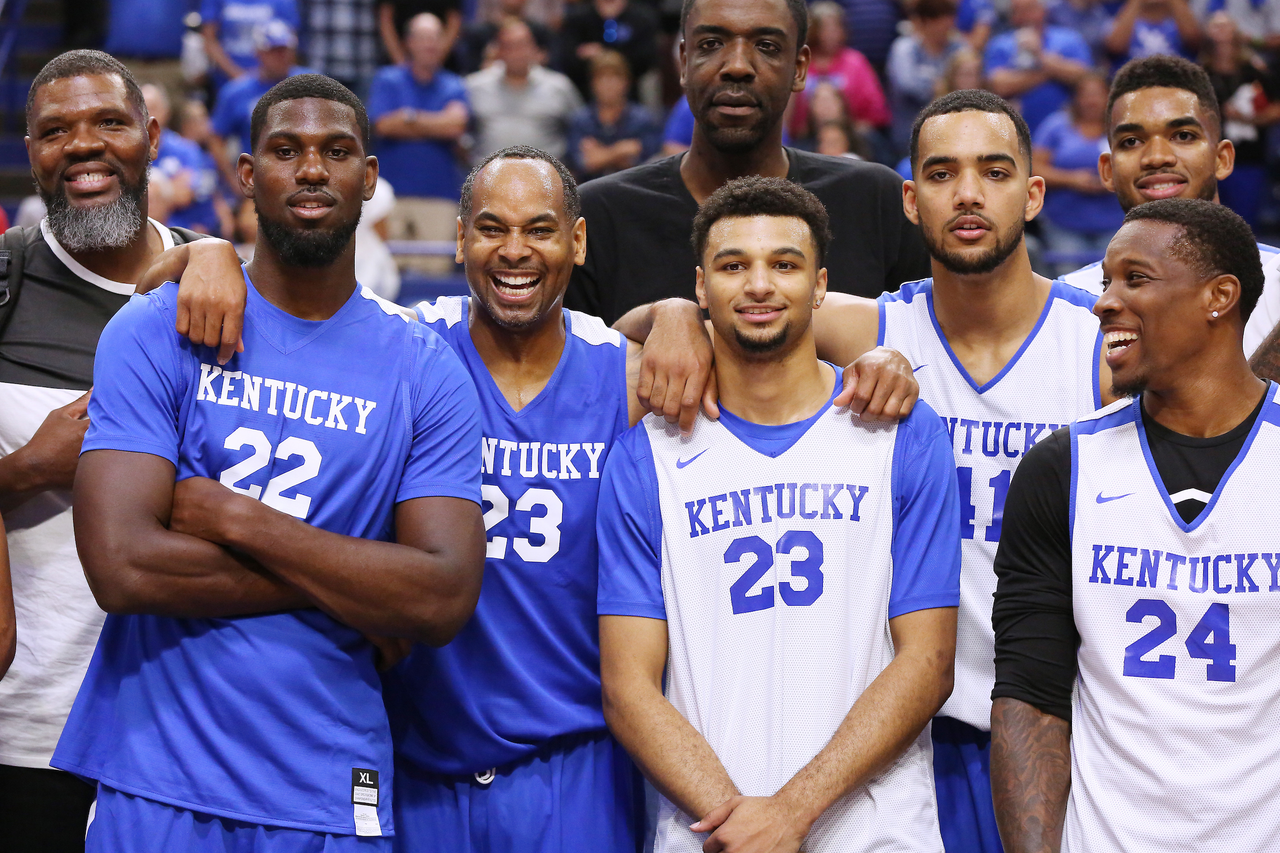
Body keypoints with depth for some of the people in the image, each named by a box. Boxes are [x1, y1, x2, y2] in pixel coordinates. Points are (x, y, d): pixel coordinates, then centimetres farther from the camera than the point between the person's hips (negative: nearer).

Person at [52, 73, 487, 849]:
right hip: (155, 785, -1)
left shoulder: (427, 372, 3)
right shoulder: (154, 334, -2)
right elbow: (122, 565, -14)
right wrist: (355, 588, -11)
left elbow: (445, 599, -9)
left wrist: (232, 518, -13)